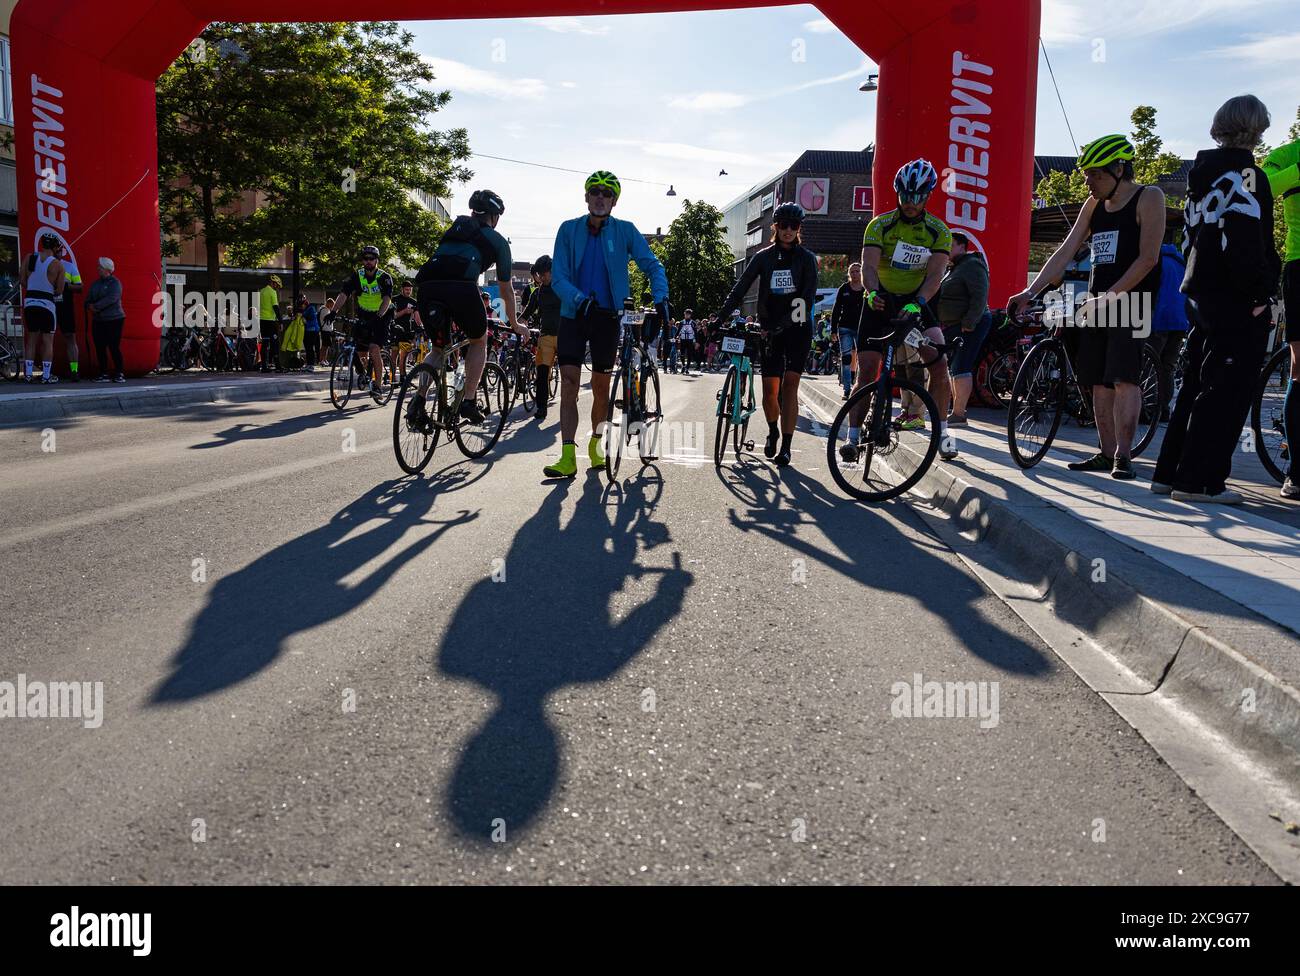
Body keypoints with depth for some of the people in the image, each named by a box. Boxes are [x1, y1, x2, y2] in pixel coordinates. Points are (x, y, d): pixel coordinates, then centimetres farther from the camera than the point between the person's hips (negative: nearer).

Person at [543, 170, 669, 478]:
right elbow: (558, 276, -5)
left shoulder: (625, 230, -1)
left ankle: (595, 445, 26)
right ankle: (567, 457, -12)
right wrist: (578, 298, -23)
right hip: (573, 314, 0)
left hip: (607, 316, 0)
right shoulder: (569, 229, 0)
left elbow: (652, 265, 0)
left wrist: (660, 297, -18)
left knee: (601, 385, 6)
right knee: (569, 383, -10)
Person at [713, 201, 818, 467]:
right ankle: (772, 431, 26)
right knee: (770, 388, -3)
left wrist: (785, 323, -25)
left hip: (798, 329, -1)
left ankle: (786, 446, -6)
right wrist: (719, 318, -14)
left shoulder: (806, 258, -1)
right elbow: (739, 289, -2)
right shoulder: (764, 257, 4)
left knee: (790, 383, -11)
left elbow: (808, 296, -11)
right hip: (771, 329, 2)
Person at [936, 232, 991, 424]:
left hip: (969, 327, -11)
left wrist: (968, 324, -24)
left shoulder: (972, 266, -11)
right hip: (952, 326, 11)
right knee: (953, 367, 11)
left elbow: (979, 298, -20)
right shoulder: (954, 268, 21)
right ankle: (958, 410, 18)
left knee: (961, 367, -14)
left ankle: (958, 415, -16)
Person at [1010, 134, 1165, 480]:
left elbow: (1148, 258, -14)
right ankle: (1106, 453, 13)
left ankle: (1123, 456, -13)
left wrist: (1109, 296, -18)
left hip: (1131, 300, -7)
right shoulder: (1093, 205, 13)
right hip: (1097, 301, 7)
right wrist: (1029, 292, -2)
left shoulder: (1148, 198, -6)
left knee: (1124, 377, -15)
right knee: (1099, 380, 6)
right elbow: (1065, 252, 9)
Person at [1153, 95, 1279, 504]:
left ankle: (1169, 472, 16)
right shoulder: (1244, 171, -12)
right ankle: (1199, 481, -5)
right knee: (1226, 391, -5)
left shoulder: (1202, 171, 15)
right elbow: (1247, 243, -20)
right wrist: (1261, 293, -16)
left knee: (1196, 385, 14)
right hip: (1238, 301, -9)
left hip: (1203, 292, 9)